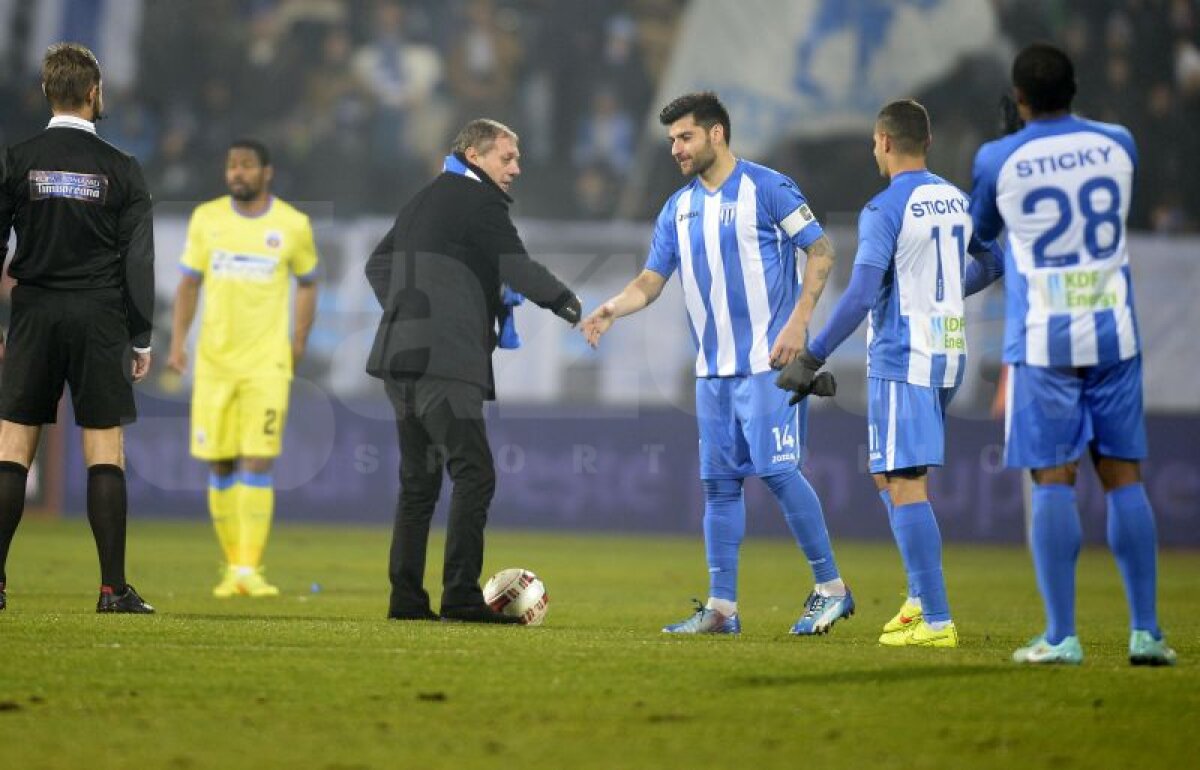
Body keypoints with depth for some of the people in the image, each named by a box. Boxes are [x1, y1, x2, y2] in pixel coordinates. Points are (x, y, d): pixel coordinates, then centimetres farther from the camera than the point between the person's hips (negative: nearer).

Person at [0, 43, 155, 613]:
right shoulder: (122, 170, -1)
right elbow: (139, 261, -1)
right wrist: (141, 340, 5)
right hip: (101, 320, -1)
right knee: (105, 453, 1)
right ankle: (113, 588, -3)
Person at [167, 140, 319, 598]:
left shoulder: (293, 226, 0)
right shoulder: (206, 218, 4)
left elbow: (307, 283, 14)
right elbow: (189, 284, 10)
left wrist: (299, 341, 6)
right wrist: (177, 342, 0)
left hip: (267, 363, -2)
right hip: (214, 362, 2)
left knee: (258, 463, -11)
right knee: (220, 466, 5)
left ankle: (250, 569, -10)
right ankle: (232, 565, 17)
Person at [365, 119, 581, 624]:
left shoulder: (426, 199, 21)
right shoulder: (478, 201, -6)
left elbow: (379, 263, 28)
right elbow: (517, 268, -12)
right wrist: (567, 303, 1)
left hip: (401, 356, 9)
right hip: (444, 363, -9)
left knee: (418, 481, 13)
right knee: (473, 474, -10)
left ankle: (406, 598, 12)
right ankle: (461, 596, -17)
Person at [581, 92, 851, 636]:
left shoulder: (766, 188, -7)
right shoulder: (678, 208, 12)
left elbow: (821, 251, -7)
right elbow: (651, 281, 11)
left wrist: (797, 323, -15)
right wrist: (612, 309, -9)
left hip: (767, 363, -6)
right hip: (713, 368, 6)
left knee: (777, 470, -11)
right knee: (719, 483, 5)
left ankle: (831, 589, -1)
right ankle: (721, 607, 9)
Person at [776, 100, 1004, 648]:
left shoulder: (884, 209, -13)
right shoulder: (957, 201, 10)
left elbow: (861, 295, -20)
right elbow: (994, 264, 23)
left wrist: (812, 358, -17)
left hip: (902, 360, -8)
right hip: (949, 354, 8)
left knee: (904, 486, -7)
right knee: (890, 477, 19)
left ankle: (936, 621, -11)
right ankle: (920, 598, 13)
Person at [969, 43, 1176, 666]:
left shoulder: (998, 160, -6)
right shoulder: (1117, 145, 3)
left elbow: (981, 232, 14)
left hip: (1042, 340, -3)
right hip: (1114, 334, 3)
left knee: (1053, 482, -1)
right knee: (1123, 477, 6)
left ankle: (1060, 637, -5)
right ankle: (1146, 632, 3)